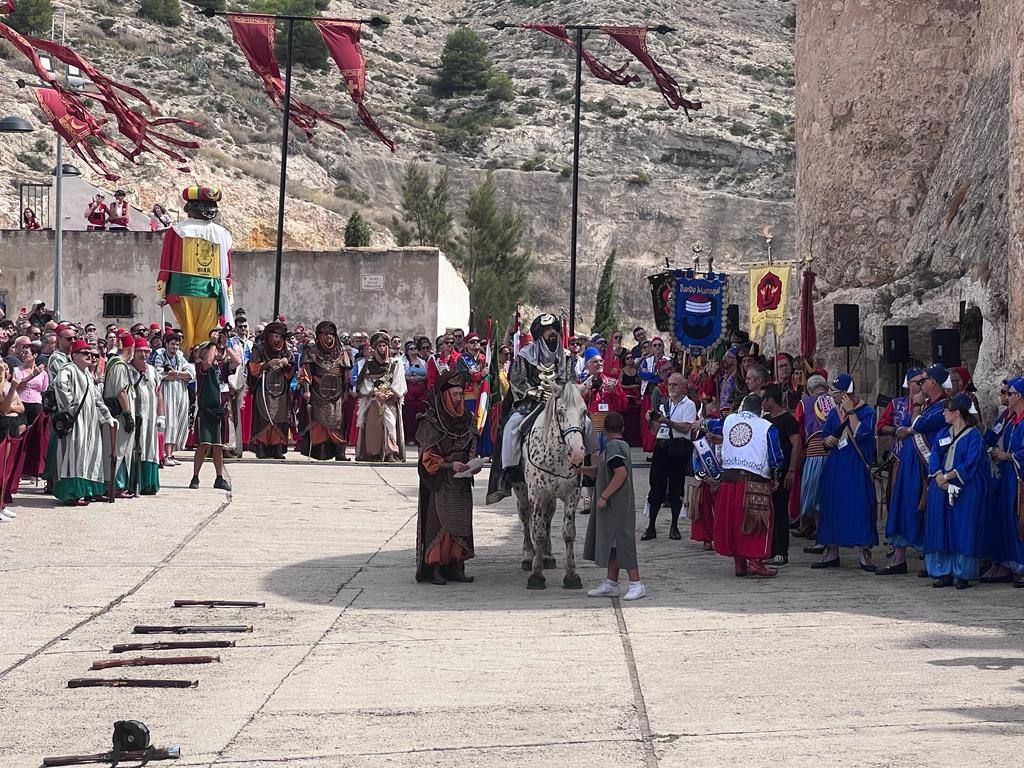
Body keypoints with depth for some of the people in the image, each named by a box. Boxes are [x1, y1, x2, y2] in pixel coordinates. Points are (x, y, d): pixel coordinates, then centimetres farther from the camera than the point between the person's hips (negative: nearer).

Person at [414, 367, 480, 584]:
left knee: (461, 523, 6)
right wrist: (450, 465, -22)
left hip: (462, 482, 6)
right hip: (439, 483, -6)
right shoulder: (430, 421, -10)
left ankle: (455, 566, 12)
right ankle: (433, 568, 1)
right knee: (437, 522, -5)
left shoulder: (466, 419, 8)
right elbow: (427, 457, -11)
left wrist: (473, 465, -5)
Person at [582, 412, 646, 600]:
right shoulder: (621, 444, 15)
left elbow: (621, 473, -25)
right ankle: (610, 583, 19)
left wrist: (604, 496, -23)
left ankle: (636, 584, -4)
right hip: (612, 506, 10)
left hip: (618, 506, -10)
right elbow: (599, 471, 19)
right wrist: (581, 469, 6)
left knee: (622, 542, -7)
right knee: (612, 543, 13)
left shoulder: (613, 446, -15)